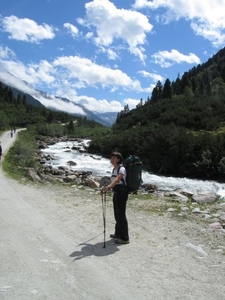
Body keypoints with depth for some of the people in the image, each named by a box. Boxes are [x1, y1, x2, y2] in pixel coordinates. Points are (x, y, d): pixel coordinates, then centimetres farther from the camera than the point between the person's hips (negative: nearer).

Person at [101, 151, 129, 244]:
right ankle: (118, 233, 33)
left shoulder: (121, 169, -15)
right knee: (117, 213, 18)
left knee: (121, 214, -6)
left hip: (122, 192, -9)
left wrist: (108, 187, -46)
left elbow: (117, 179, -33)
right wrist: (107, 187, 18)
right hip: (116, 192, 9)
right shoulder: (114, 169, 12)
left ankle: (125, 238, 4)